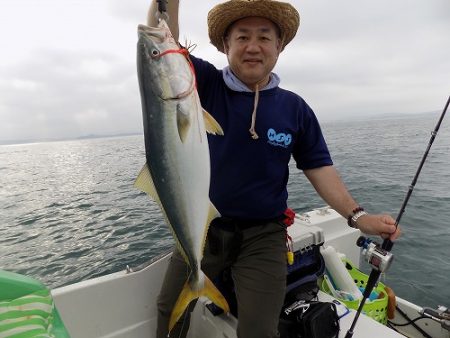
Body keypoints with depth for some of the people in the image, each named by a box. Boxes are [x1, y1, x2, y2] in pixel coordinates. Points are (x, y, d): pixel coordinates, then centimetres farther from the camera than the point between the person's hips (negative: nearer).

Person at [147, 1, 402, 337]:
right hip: (202, 227, 2)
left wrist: (357, 215, -12)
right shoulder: (206, 84, -4)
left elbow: (319, 167, 0)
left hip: (263, 237, 0)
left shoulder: (296, 108, -1)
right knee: (171, 309, 21)